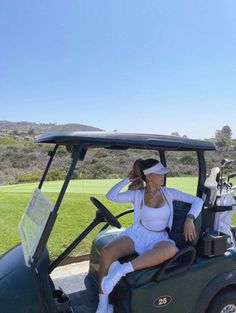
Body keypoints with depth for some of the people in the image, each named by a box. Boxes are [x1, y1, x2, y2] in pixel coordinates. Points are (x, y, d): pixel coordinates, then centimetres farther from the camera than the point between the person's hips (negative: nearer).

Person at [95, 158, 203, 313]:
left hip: (159, 239, 0)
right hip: (137, 234, 0)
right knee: (106, 251, -26)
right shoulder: (137, 194, 1)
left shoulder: (168, 193, 2)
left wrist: (190, 219, -17)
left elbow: (198, 201, -1)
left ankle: (122, 269, -35)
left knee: (171, 249, -39)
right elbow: (111, 195, -7)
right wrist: (128, 179, -6)